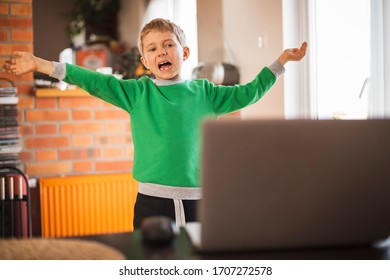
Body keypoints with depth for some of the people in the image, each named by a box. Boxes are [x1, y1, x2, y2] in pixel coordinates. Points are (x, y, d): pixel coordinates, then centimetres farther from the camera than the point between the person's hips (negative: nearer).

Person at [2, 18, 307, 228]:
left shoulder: (204, 92, 8)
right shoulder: (138, 92, 4)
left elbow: (248, 92, 13)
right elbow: (94, 81, -2)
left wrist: (281, 60, 12)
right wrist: (39, 64, -7)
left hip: (197, 199, 1)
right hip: (152, 200, -1)